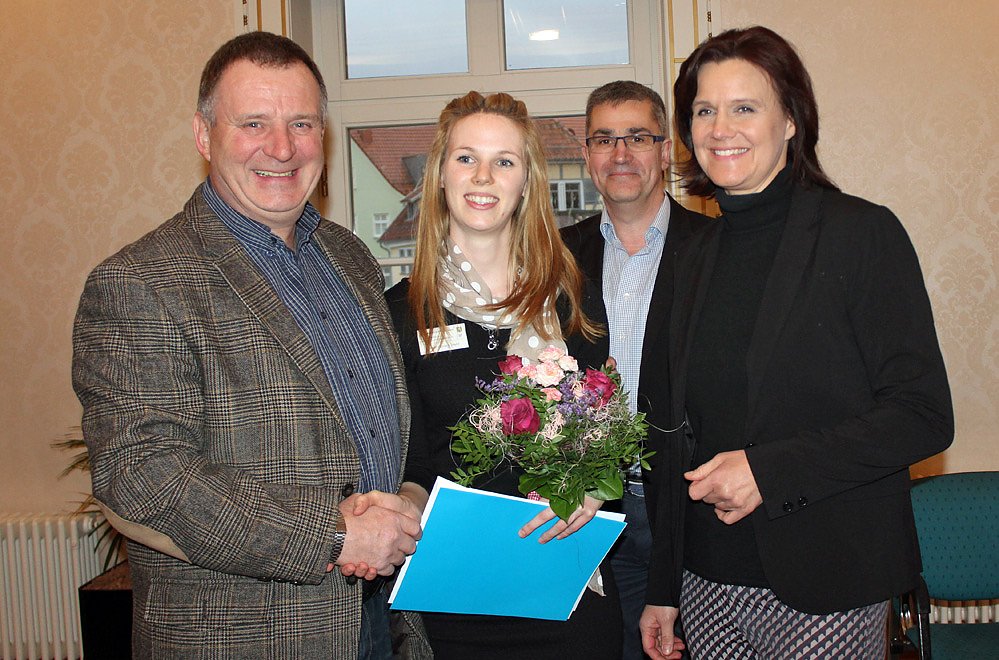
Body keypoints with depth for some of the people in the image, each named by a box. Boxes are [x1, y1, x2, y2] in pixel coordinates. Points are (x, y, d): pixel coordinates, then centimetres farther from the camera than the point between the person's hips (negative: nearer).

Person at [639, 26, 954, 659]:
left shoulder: (863, 233, -8)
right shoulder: (697, 255, 8)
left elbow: (923, 415, -11)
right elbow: (687, 432, 11)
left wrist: (770, 471, -19)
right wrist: (662, 589, 11)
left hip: (820, 589, -5)